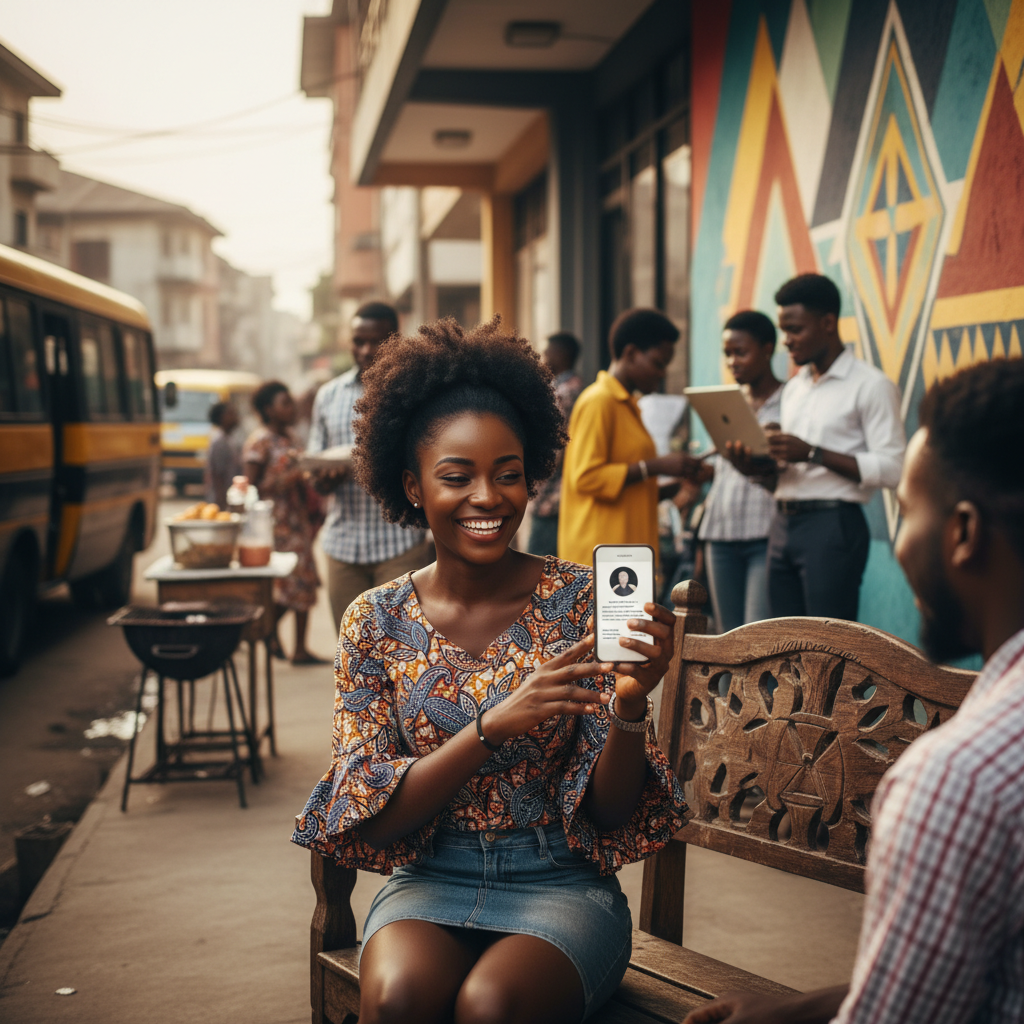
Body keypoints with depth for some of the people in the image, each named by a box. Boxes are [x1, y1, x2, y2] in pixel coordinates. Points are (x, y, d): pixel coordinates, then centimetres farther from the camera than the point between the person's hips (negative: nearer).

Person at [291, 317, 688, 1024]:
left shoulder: (580, 599, -4)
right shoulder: (377, 622, 0)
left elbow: (612, 814, -4)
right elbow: (376, 816, -8)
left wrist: (630, 705, -25)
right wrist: (494, 726, -23)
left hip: (560, 885, -1)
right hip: (428, 883, 1)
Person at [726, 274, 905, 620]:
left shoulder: (871, 385, -6)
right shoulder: (794, 387, 19)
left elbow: (891, 469, -15)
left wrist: (812, 453, -19)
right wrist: (754, 465, 1)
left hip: (833, 525, -7)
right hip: (784, 523, 8)